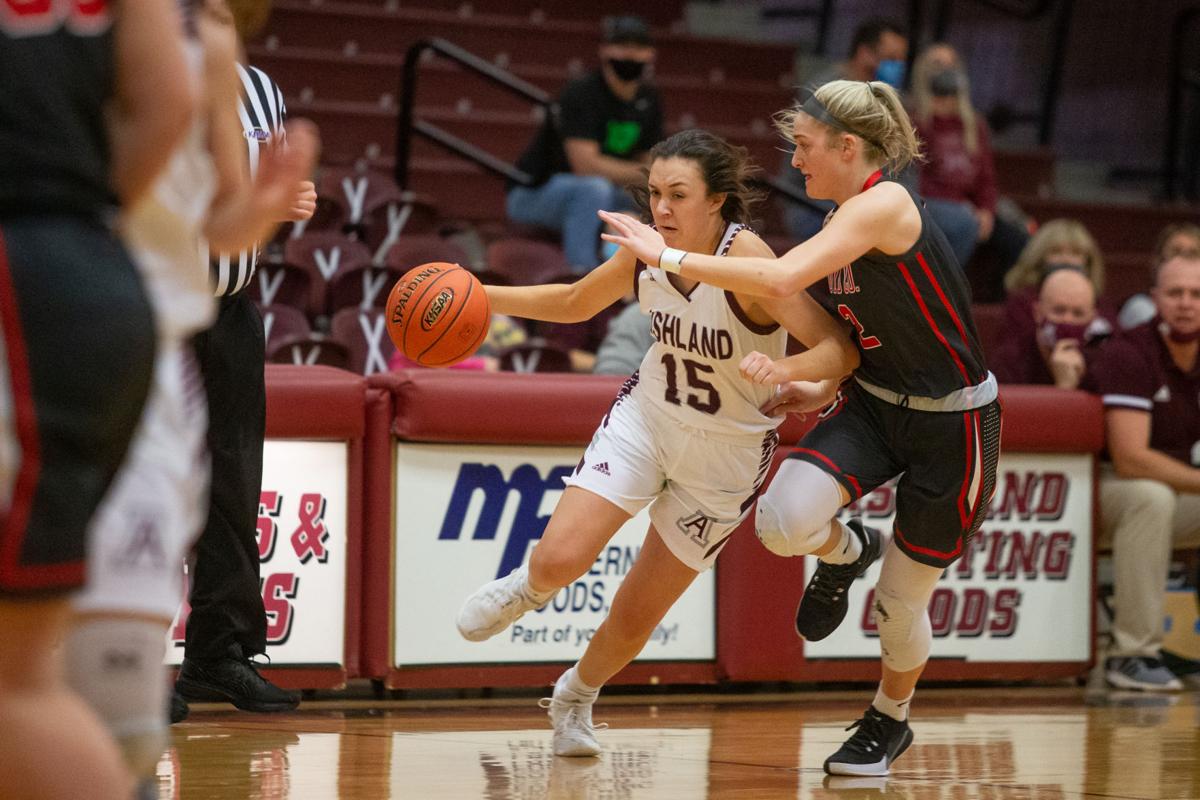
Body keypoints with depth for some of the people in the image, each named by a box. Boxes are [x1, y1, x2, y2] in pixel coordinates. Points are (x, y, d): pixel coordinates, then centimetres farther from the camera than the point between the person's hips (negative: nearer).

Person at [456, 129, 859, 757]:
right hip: (646, 418, 3)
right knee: (561, 558, -17)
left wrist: (781, 370, -50)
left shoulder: (746, 258, -27)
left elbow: (841, 349, -30)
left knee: (635, 619, 4)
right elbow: (574, 303, 9)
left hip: (725, 455, -3)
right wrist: (483, 297, -3)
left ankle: (576, 697, 37)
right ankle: (525, 589, 22)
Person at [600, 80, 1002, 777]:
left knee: (901, 602, 6)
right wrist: (827, 390, 8)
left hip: (952, 425, -7)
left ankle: (891, 720, 36)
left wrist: (668, 256, -29)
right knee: (784, 520, -20)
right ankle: (846, 552, 16)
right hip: (875, 404, 7)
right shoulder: (845, 223, 5)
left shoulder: (884, 204, -23)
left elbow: (781, 279, -34)